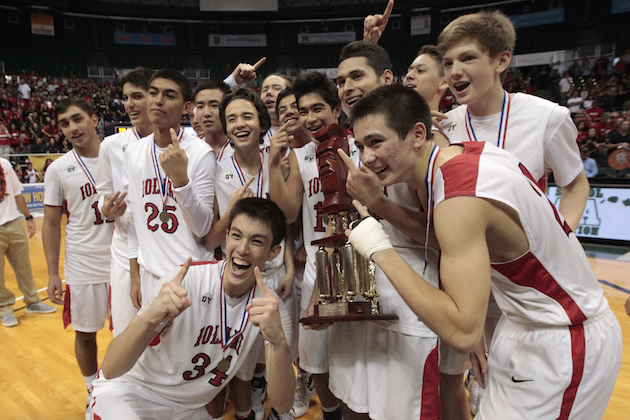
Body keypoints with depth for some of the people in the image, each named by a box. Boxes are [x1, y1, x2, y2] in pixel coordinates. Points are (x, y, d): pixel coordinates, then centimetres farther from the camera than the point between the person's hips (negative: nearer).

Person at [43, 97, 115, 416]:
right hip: (82, 267, 0)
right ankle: (93, 392, 36)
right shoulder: (58, 169, -2)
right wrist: (53, 274, -2)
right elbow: (52, 223, 2)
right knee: (85, 333, 13)